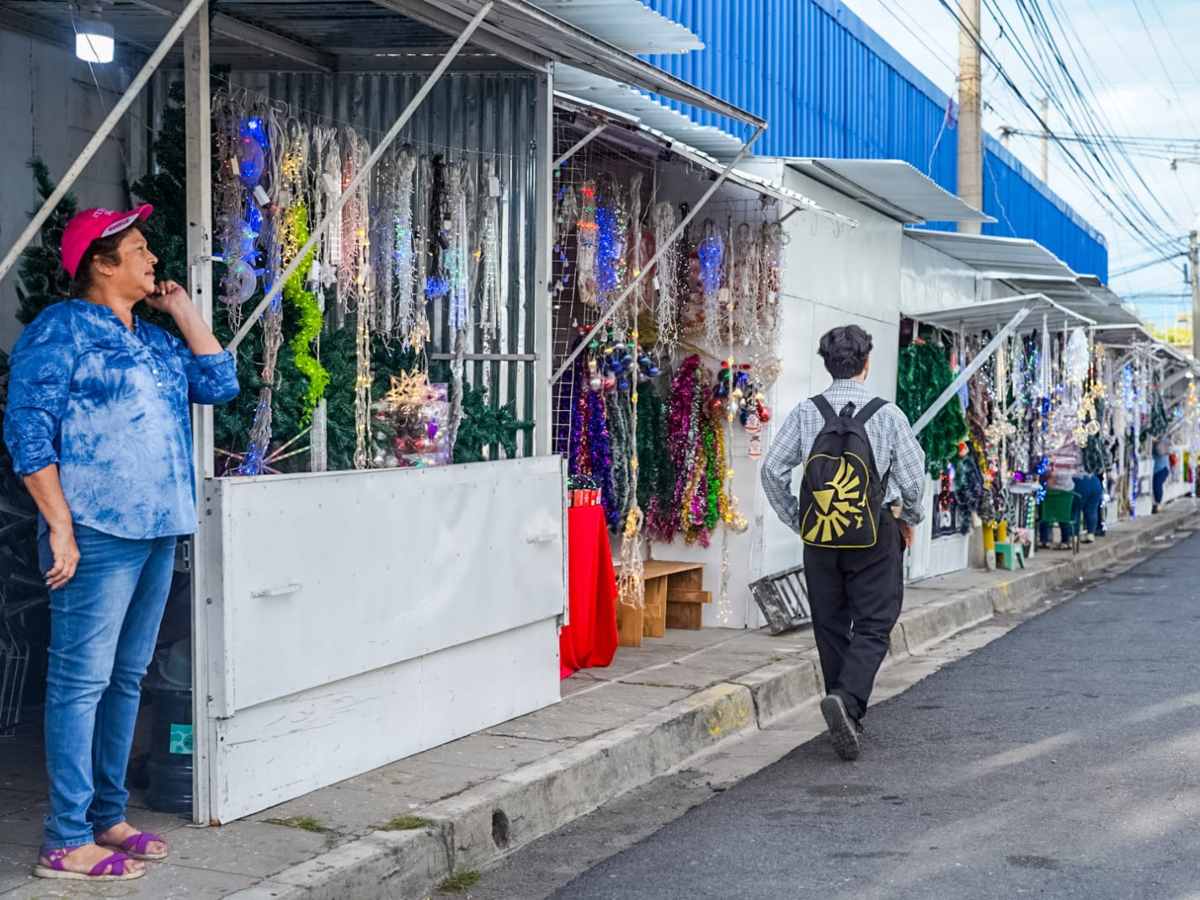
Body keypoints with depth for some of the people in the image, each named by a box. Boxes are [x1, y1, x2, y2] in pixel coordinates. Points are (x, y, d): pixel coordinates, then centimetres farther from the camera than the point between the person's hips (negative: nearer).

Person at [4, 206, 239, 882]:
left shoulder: (155, 339, 18)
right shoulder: (61, 329, -5)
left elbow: (221, 384, 14)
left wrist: (183, 310, 13)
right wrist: (60, 528, -17)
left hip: (157, 535, 8)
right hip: (97, 534, -8)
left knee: (127, 680, 12)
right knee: (81, 683, -5)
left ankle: (107, 818, 21)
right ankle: (67, 841, -1)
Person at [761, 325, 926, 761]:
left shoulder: (805, 413, -2)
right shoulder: (886, 414, -7)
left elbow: (772, 470, -6)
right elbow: (913, 477, -6)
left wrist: (796, 521, 8)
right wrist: (909, 520, 13)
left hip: (820, 535, 3)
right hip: (875, 534, -3)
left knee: (831, 627, 14)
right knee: (873, 627, 3)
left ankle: (848, 722, 20)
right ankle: (846, 698, -20)